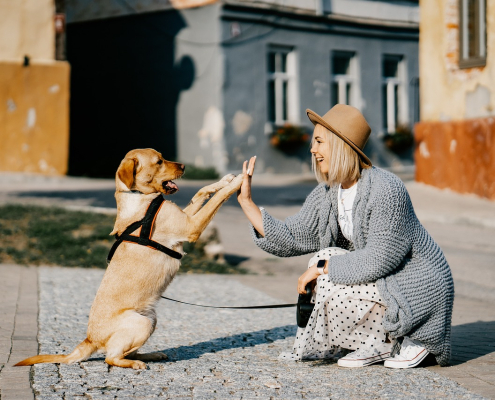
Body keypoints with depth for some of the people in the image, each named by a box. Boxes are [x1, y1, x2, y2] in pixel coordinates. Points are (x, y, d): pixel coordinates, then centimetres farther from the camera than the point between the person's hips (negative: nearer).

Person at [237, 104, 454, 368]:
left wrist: (322, 267, -21)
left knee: (333, 288, -21)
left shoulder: (385, 189, -24)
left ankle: (410, 341, -2)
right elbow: (290, 239, 1)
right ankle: (377, 344, 6)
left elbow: (380, 259, -27)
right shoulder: (327, 193, 2)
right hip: (384, 281, 9)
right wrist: (246, 201, -2)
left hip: (420, 287, -9)